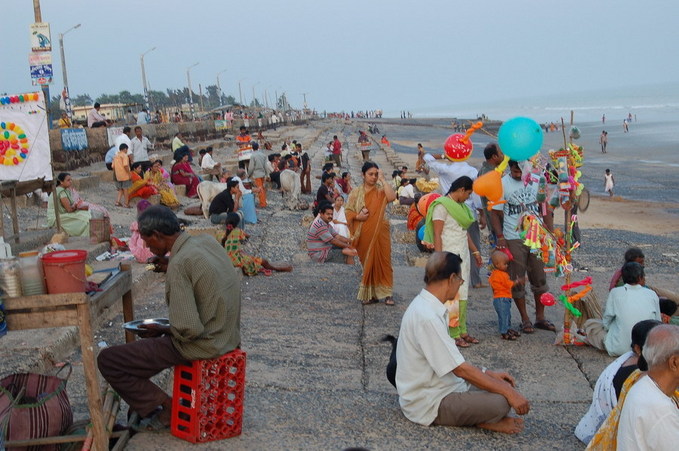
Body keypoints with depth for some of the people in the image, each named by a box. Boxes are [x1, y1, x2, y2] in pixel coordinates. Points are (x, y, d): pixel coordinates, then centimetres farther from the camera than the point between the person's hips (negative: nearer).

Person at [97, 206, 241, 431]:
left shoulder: (179, 265, -24)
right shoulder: (207, 241, 0)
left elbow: (188, 330, -26)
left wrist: (161, 330, -7)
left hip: (203, 345, -9)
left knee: (107, 360, -3)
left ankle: (167, 408, 6)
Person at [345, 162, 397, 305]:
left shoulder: (381, 190, 4)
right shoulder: (356, 192, 6)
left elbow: (392, 197, -17)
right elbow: (348, 210, 5)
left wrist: (383, 180, -12)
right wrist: (357, 216, -13)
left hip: (379, 233, -1)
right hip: (363, 234, 1)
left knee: (382, 261, -2)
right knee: (367, 263, 8)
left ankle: (387, 294, 2)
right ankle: (370, 294, 17)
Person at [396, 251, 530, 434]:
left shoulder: (426, 306, 7)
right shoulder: (427, 316, -25)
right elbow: (460, 369, -24)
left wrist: (488, 373, 9)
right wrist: (509, 392, -17)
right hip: (428, 405, -10)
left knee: (504, 386, 5)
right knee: (500, 402, -24)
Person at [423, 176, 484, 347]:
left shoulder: (460, 206, 16)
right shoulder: (442, 205, -10)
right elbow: (436, 235, -14)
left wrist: (475, 251, 25)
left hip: (463, 255, 9)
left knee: (463, 294, 10)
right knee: (451, 294, -7)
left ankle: (462, 331, 16)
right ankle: (453, 335, -1)